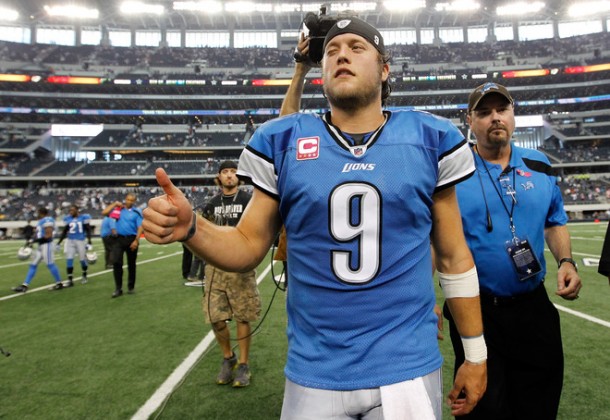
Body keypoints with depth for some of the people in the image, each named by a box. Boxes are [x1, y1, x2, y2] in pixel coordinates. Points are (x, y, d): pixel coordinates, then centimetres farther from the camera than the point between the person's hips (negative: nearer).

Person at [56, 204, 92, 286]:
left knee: (82, 259, 5)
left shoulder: (84, 217, -6)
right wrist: (58, 243, 12)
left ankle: (84, 276, 31)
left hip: (80, 241, -3)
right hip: (70, 241, 3)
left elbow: (88, 230, -4)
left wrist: (89, 242, -10)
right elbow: (64, 231, 14)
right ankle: (70, 280, 1)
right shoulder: (68, 219, 6)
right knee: (69, 260, -4)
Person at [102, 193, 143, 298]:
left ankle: (131, 287, 23)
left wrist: (136, 240, -17)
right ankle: (118, 288, -1)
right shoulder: (118, 208, 8)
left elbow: (140, 227, -8)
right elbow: (104, 213, 1)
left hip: (131, 239, -1)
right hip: (118, 239, 1)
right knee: (116, 262, -8)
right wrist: (114, 204, -1)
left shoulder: (137, 212, -1)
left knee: (131, 264, 9)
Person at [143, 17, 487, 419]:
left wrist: (476, 354, 9)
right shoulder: (284, 142, -3)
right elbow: (249, 248, 3)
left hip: (407, 370, 0)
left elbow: (454, 256, 4)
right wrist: (190, 228, -17)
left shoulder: (428, 139, -3)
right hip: (314, 374, 1)